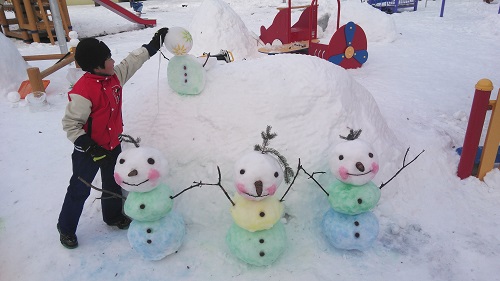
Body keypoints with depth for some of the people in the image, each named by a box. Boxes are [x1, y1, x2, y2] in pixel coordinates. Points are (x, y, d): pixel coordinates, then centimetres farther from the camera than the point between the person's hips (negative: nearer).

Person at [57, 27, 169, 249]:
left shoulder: (115, 75, -6)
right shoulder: (83, 92, -29)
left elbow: (133, 60, 9)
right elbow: (70, 124, -22)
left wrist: (154, 44, 12)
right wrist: (89, 146, -29)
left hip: (112, 144, 7)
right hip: (89, 151, -7)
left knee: (114, 183, 22)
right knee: (80, 190, 9)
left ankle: (113, 216, 45)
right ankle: (66, 228, 30)